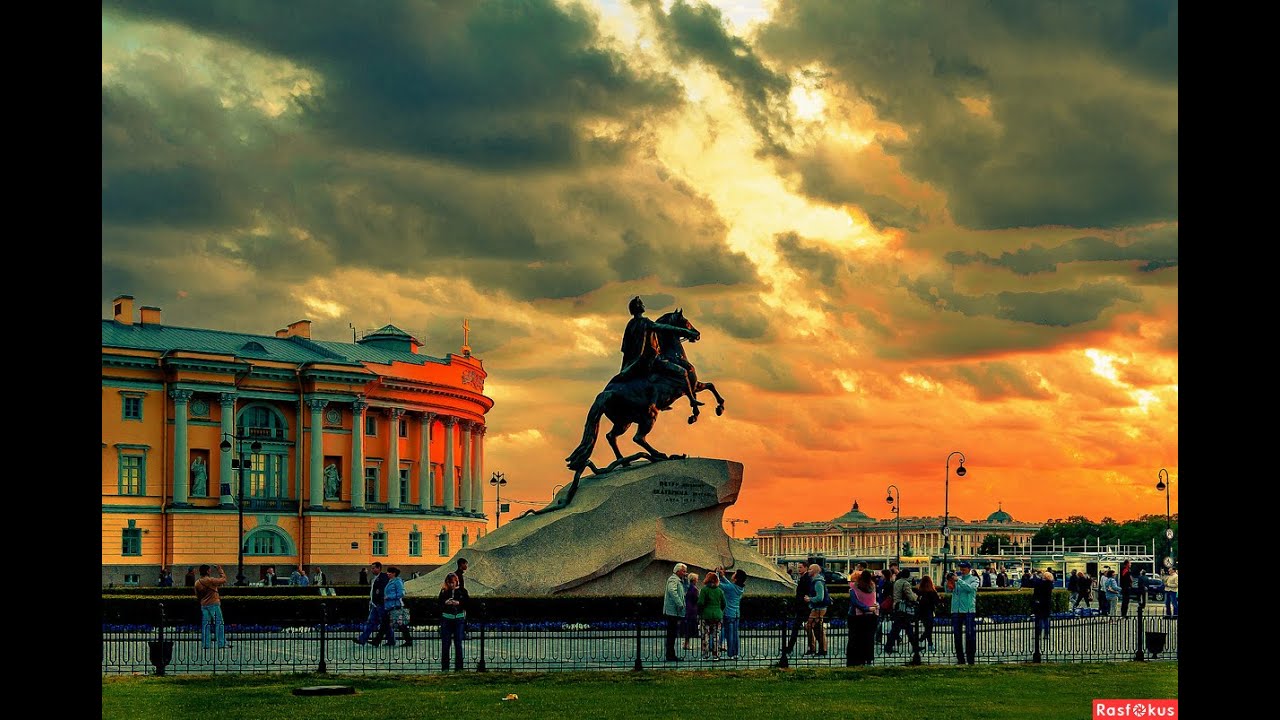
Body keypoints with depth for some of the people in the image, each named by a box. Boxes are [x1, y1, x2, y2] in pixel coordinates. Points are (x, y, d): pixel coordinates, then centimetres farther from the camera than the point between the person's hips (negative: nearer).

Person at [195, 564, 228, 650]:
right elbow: (224, 579, -8)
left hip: (204, 605, 5)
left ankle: (205, 644, 5)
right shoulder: (211, 580, -15)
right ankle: (221, 644, -2)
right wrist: (220, 570, 2)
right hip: (214, 604, -5)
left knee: (205, 625, 8)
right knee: (219, 624, 1)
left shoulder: (197, 583, 3)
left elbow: (198, 596, 13)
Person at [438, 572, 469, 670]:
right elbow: (438, 603, 5)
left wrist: (459, 603, -16)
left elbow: (468, 602, 0)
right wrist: (445, 603, -15)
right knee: (445, 643, 1)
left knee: (458, 643, 3)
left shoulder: (462, 590, 0)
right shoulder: (444, 591, 2)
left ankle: (459, 667, 10)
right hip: (446, 619, 0)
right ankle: (445, 666, 8)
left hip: (459, 619, 0)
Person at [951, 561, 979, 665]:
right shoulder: (957, 578, 15)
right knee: (957, 635, 5)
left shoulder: (974, 579, 6)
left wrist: (958, 580, -19)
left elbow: (970, 588, -14)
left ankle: (970, 658, -2)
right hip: (956, 610, 4)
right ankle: (960, 658, 12)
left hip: (969, 610, -4)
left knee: (970, 635, -5)